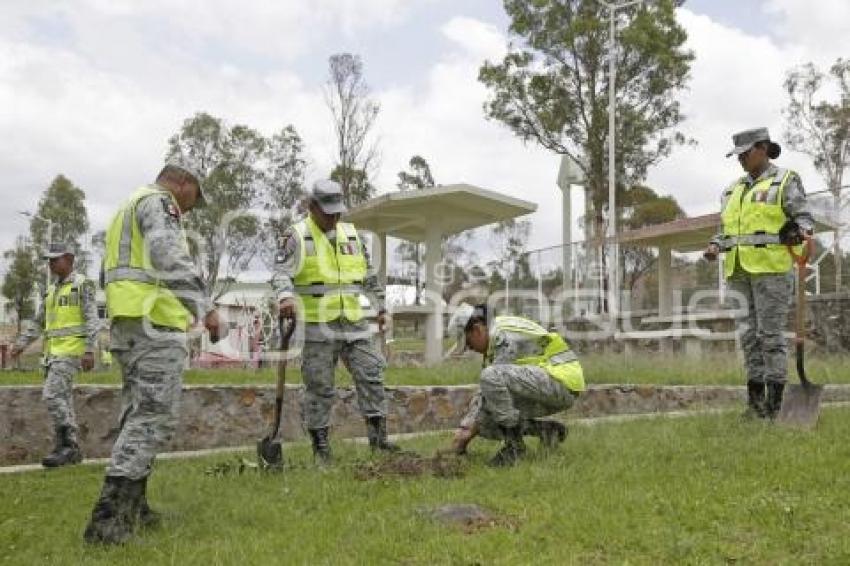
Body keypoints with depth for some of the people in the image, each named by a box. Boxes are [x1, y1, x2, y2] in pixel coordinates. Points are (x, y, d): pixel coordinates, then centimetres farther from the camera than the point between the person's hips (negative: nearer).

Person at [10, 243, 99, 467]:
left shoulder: (83, 284, -6)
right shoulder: (52, 290, 20)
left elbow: (91, 320, -14)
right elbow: (39, 324, 20)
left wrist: (89, 351, -24)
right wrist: (21, 344, 7)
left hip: (72, 350, -9)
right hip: (54, 351, 9)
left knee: (52, 395, -18)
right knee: (63, 400, 5)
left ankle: (65, 446, -14)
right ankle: (71, 450, 8)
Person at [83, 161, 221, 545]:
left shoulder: (127, 210, 27)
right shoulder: (158, 201, -4)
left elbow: (109, 274, 28)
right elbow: (169, 256, -22)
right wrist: (203, 305, -26)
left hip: (125, 324, 10)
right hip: (155, 323, -10)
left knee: (138, 414, 14)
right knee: (154, 416, -11)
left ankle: (131, 506, 18)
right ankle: (108, 517, -16)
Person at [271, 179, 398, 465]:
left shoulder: (351, 234, 14)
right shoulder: (298, 235, -2)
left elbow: (369, 275, 22)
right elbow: (281, 272, -14)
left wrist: (380, 306, 23)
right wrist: (286, 296, -33)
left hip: (354, 323, 5)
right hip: (318, 326, -5)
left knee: (371, 375, 2)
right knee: (320, 387, 2)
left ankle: (378, 435, 10)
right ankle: (320, 445, 13)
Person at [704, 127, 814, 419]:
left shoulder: (785, 181, 4)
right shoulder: (734, 189, 20)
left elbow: (803, 217, -1)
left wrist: (802, 231, -23)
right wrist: (716, 245, 4)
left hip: (771, 268, -6)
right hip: (739, 271, 6)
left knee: (771, 333, -6)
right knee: (748, 333, 5)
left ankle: (775, 402, 0)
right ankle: (755, 400, 11)